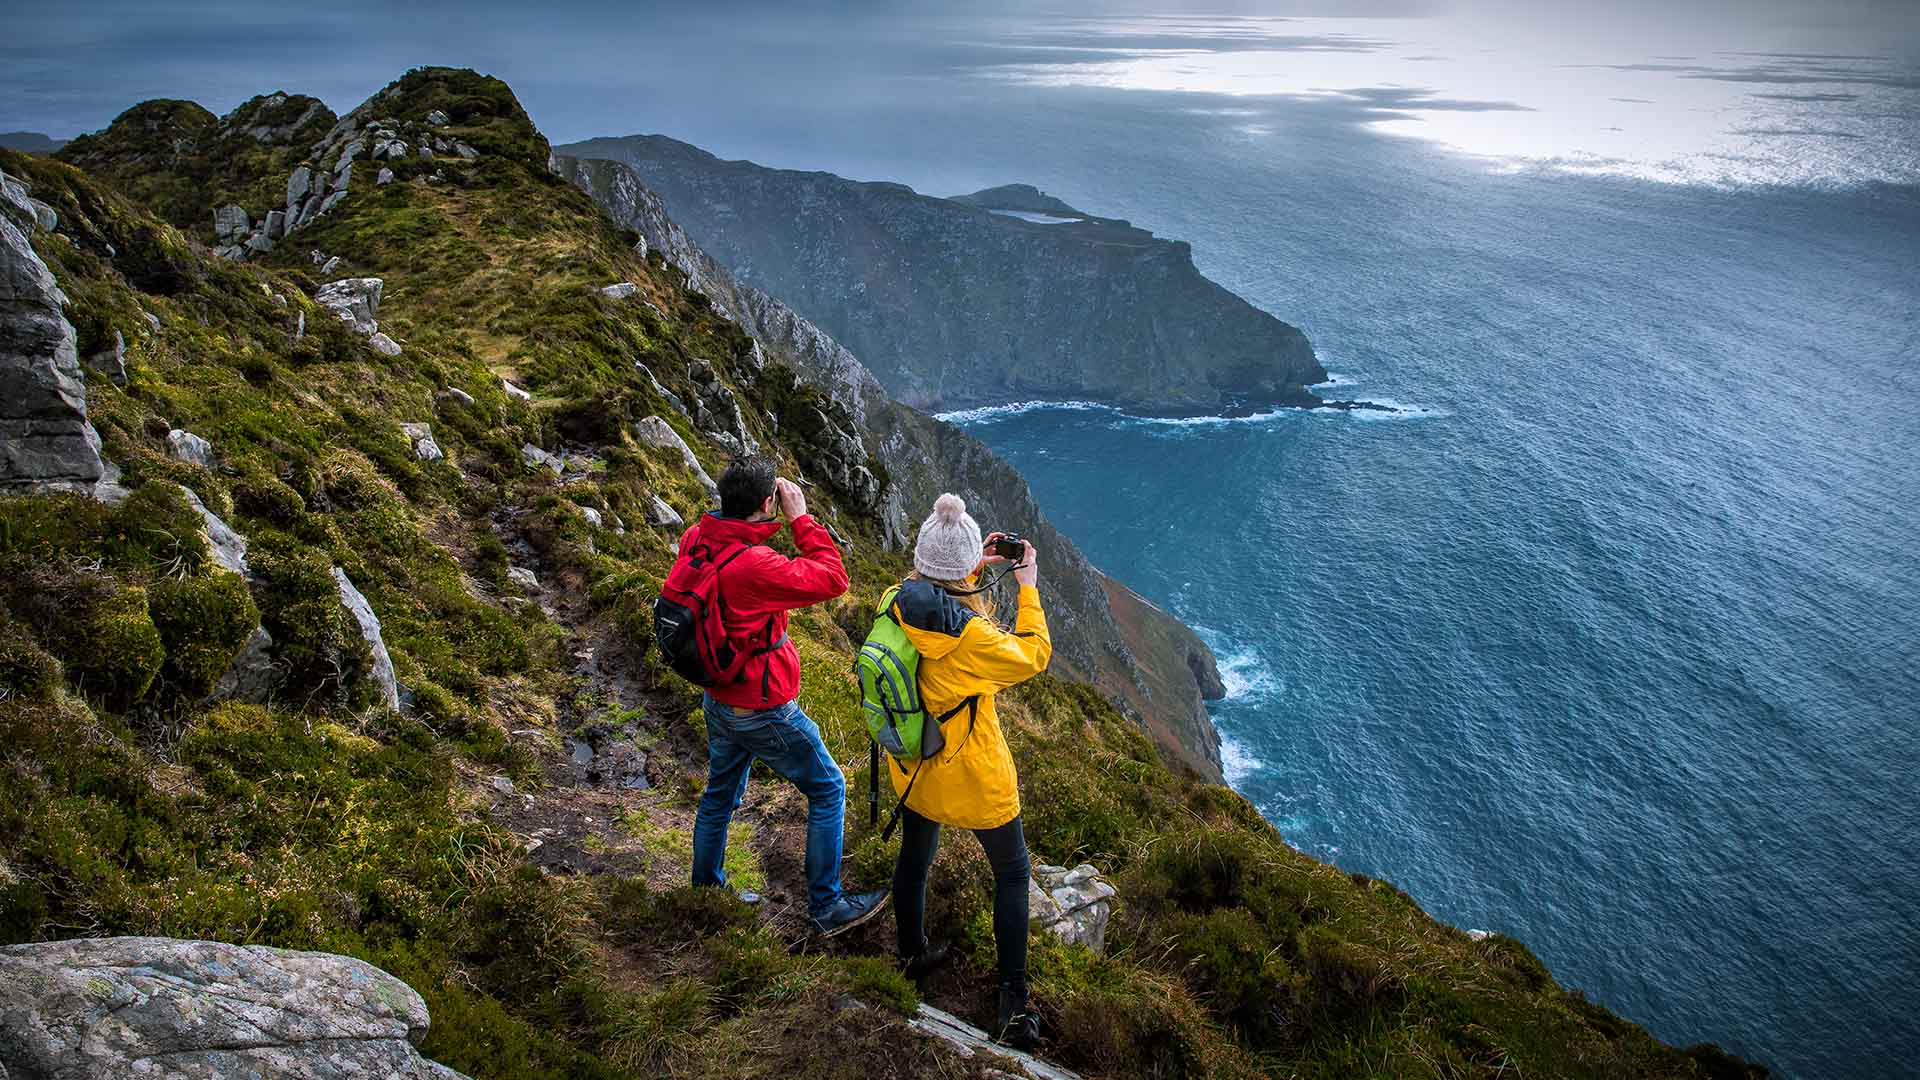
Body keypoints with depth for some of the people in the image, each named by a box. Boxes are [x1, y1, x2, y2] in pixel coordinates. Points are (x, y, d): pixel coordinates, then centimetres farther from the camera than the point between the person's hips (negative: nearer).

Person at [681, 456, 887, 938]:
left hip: (719, 700, 8)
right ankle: (826, 907, 18)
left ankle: (706, 886, 44)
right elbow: (832, 579, -25)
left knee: (721, 792, 26)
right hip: (764, 712, -8)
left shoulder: (696, 540, -8)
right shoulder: (753, 565, -33)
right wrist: (800, 518, -19)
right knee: (828, 790, 9)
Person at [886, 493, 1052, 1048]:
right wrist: (1027, 587, -8)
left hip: (912, 767, 6)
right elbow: (1033, 656, -14)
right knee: (1012, 873, 16)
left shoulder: (898, 603, -17)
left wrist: (972, 570, 4)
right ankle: (1014, 1004, 22)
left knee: (914, 858, 28)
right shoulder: (972, 637, -34)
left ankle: (913, 956, 51)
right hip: (973, 776, -6)